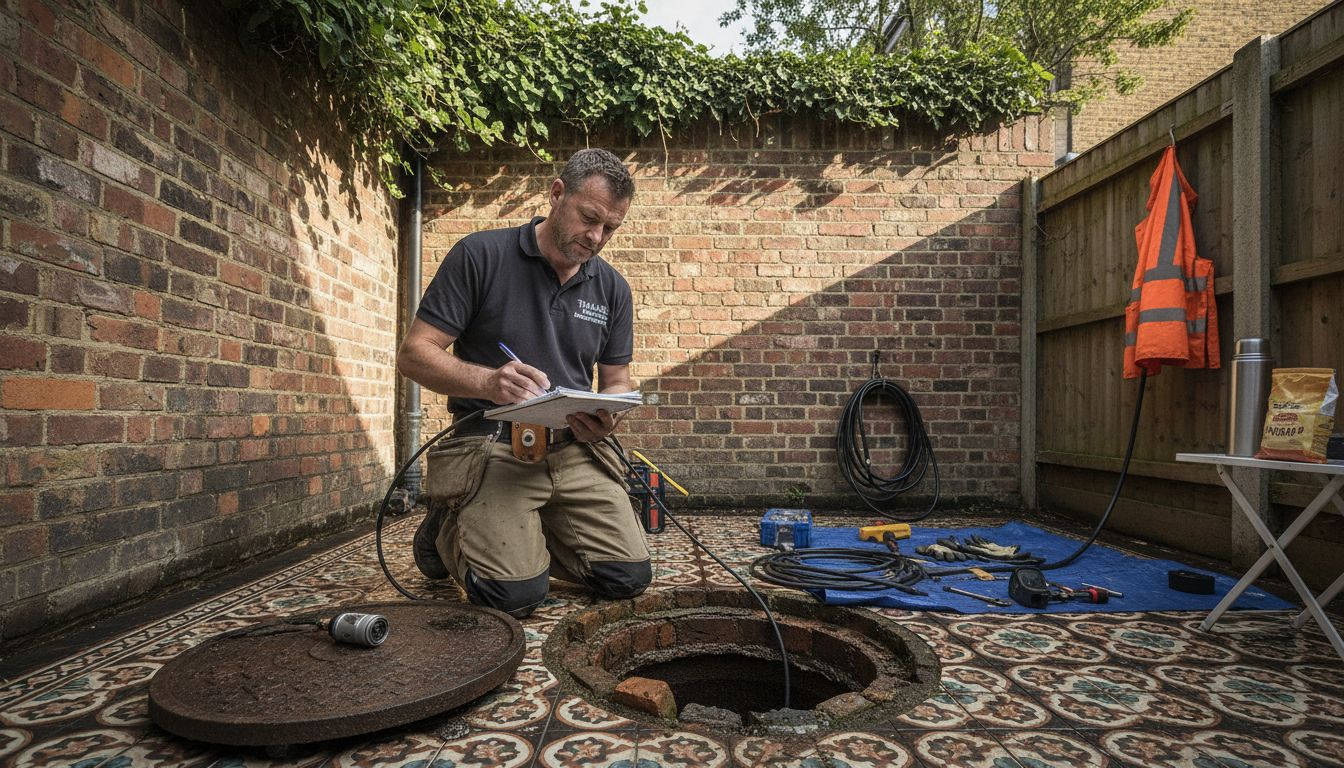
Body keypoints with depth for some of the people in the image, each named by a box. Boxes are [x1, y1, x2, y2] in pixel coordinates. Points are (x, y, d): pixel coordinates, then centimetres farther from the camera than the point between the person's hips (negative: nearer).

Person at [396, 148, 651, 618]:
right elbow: (413, 353, -7)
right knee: (516, 593, -22)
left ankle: (520, 537, 18)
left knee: (628, 577, -9)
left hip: (574, 450, 5)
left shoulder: (612, 288, 10)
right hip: (490, 444, -4)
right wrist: (488, 381, -26)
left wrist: (605, 418, -10)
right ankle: (446, 530, 13)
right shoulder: (480, 256, -5)